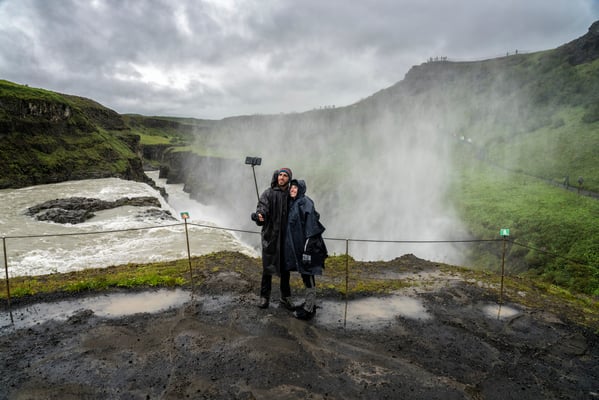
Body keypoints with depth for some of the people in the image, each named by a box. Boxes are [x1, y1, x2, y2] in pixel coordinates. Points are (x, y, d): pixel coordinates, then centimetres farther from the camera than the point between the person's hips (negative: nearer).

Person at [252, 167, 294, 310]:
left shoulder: (290, 195, 5)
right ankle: (264, 296, 19)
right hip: (270, 236, -3)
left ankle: (286, 297, 24)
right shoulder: (268, 193, -4)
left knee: (285, 267, 11)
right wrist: (259, 215, -38)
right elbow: (262, 207, -17)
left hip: (286, 237, 3)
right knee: (267, 267, 4)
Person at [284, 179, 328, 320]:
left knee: (308, 277, 1)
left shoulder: (305, 203, -15)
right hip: (297, 246, 9)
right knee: (305, 276, 17)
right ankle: (310, 304, 30)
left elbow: (311, 226, -20)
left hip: (305, 245, -9)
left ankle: (308, 310, 11)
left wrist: (307, 249, -23)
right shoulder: (293, 204, 11)